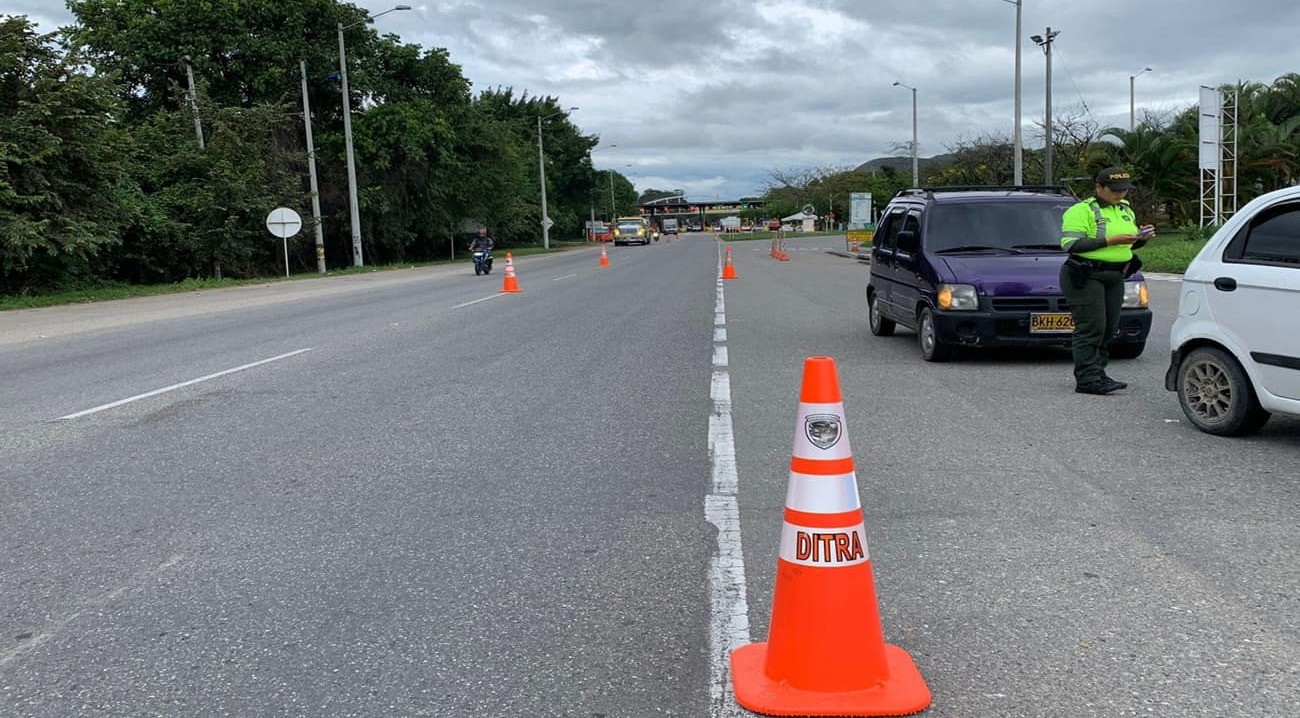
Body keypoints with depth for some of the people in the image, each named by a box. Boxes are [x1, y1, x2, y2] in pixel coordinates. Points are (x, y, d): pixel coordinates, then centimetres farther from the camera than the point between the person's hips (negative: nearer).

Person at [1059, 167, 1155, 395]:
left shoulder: (1125, 210, 16)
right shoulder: (1080, 211, -10)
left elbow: (1129, 245, 25)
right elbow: (1071, 244, -20)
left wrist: (1142, 237, 1)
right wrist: (1110, 241, -23)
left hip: (1115, 277, 8)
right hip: (1085, 276, -8)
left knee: (1108, 329, 9)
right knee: (1091, 328, -11)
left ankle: (1097, 374, 17)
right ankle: (1087, 380, -11)